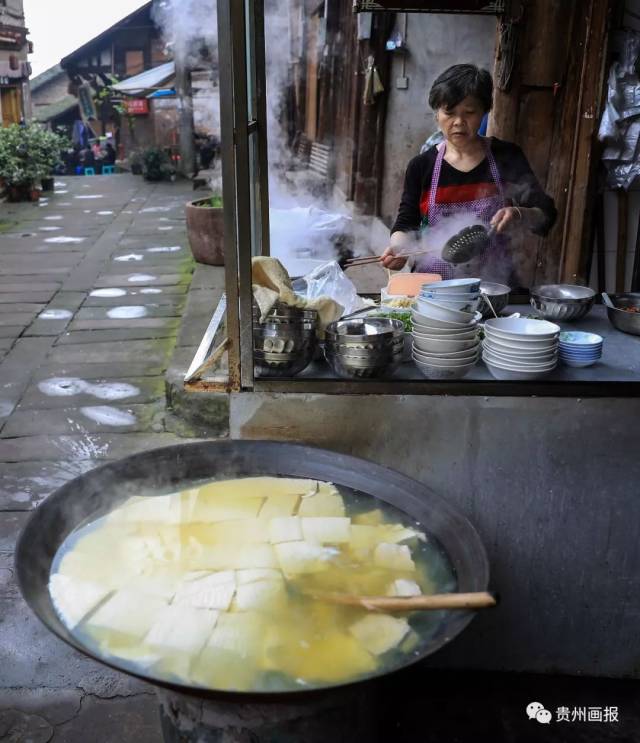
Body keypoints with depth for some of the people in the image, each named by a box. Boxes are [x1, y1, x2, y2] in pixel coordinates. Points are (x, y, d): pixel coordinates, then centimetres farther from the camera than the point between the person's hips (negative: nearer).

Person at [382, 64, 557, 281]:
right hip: (434, 287, 1)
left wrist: (519, 215, -19)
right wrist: (397, 249, -11)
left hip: (493, 283, 0)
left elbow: (545, 216, 2)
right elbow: (406, 223, 11)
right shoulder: (421, 166, 5)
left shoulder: (507, 157, 4)